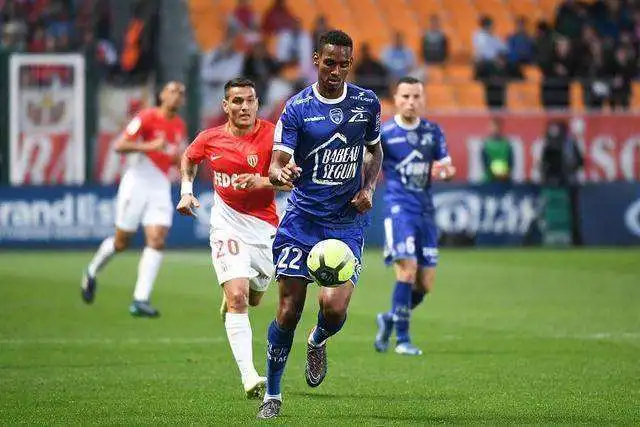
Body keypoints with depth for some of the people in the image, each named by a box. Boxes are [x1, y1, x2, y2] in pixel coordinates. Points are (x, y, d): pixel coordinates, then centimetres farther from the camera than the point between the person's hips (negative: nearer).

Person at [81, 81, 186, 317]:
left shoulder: (180, 127, 10)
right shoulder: (146, 118, -10)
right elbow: (120, 146, -15)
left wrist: (180, 162, 4)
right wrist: (149, 146, -26)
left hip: (161, 188, 5)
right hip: (136, 184, -5)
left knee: (157, 240, -12)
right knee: (121, 242, 4)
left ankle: (140, 300, -14)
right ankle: (92, 272, 34)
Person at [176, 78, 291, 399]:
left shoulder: (270, 135, -10)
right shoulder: (210, 139, -1)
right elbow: (189, 159, 21)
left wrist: (262, 181, -30)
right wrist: (187, 189, 8)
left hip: (265, 227, 1)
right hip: (227, 225, -1)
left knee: (253, 298, 17)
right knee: (237, 297, -19)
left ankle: (230, 297, 57)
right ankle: (249, 377, -26)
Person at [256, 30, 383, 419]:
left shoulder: (367, 103, 4)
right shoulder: (297, 108, -5)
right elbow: (277, 163, -11)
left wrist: (368, 188, 2)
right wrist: (281, 173, -35)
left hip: (347, 222, 1)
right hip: (303, 218, -1)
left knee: (335, 308, -15)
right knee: (289, 310, -5)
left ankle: (318, 342, 22)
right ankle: (273, 395, 10)